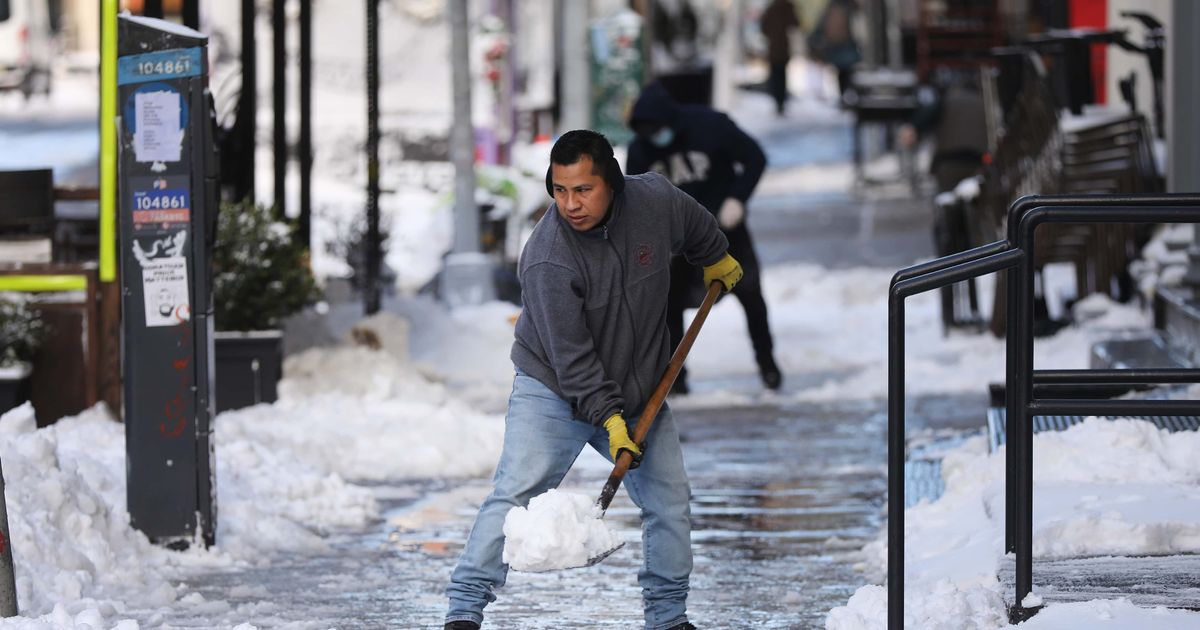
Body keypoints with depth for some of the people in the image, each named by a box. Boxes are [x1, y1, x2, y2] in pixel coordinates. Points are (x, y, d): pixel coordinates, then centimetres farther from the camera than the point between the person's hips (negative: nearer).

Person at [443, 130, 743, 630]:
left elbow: (695, 227, 13)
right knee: (516, 492, -17)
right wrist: (609, 420, -29)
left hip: (638, 391, 5)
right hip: (555, 391, -5)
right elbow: (570, 356, -26)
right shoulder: (548, 259, -28)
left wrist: (717, 260, 30)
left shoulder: (654, 201, -14)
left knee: (669, 502, 7)